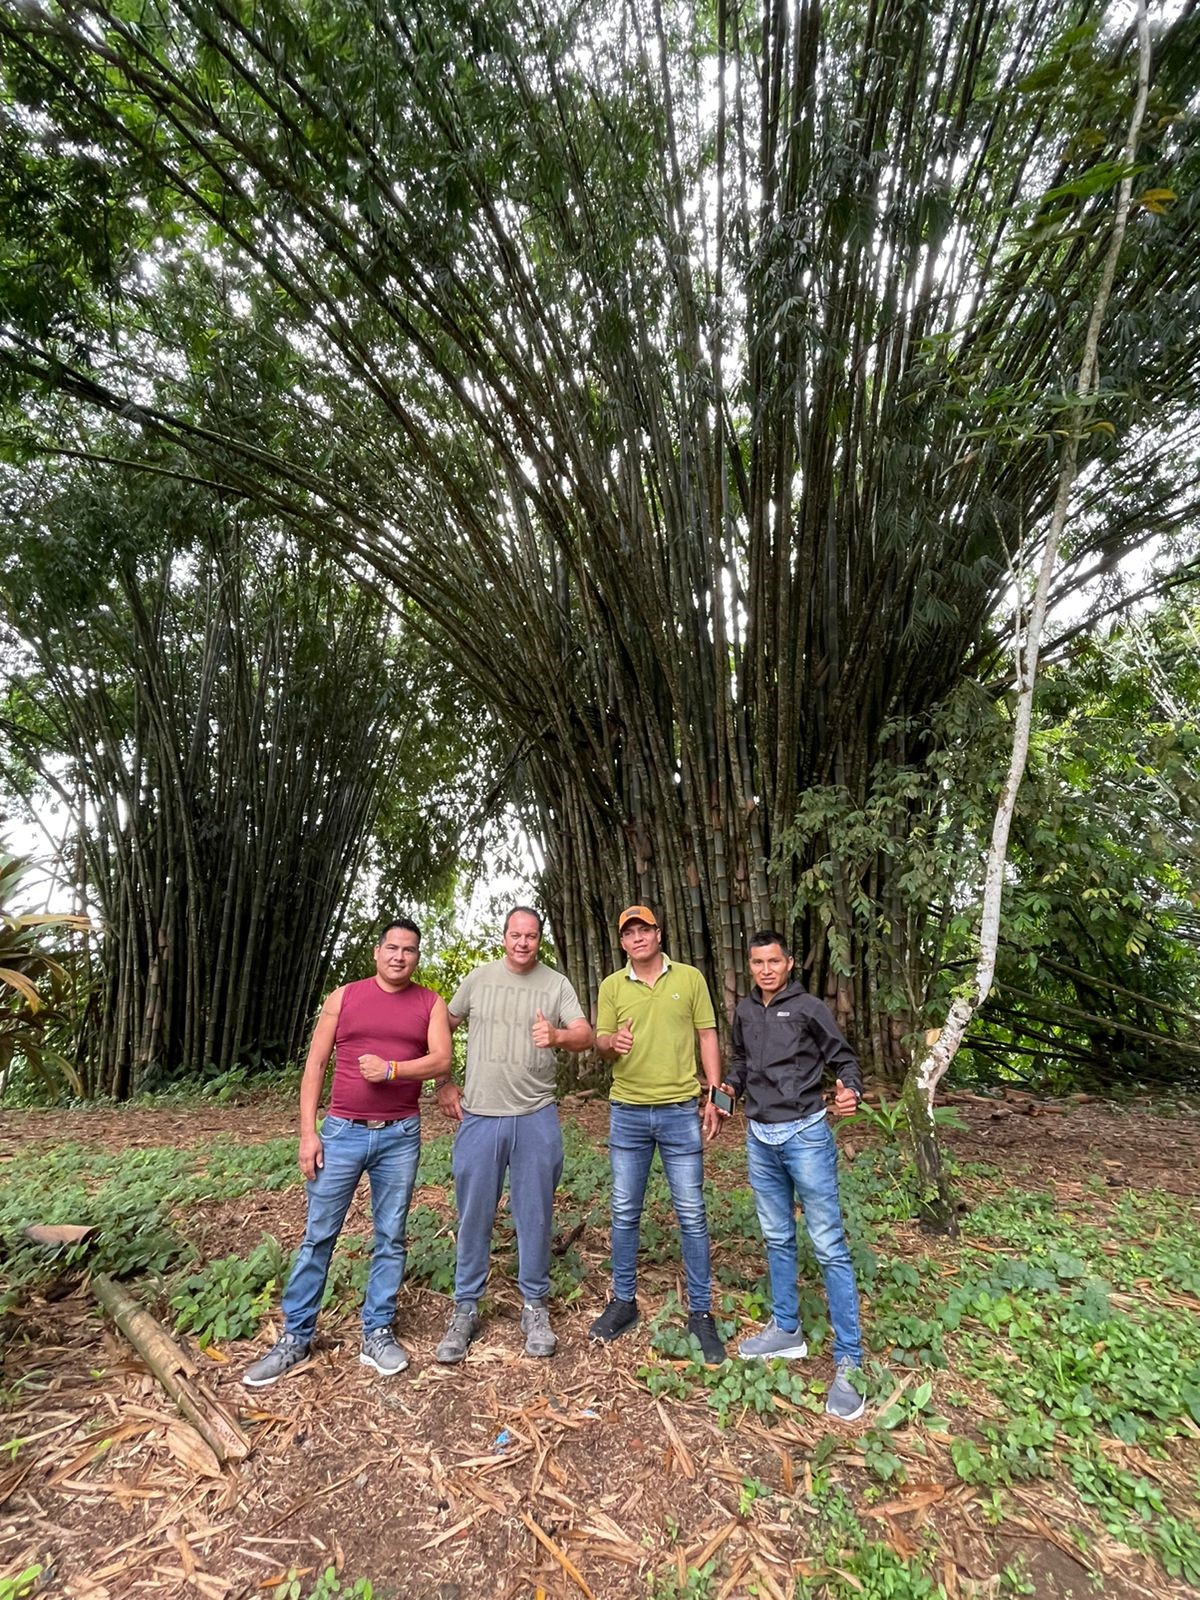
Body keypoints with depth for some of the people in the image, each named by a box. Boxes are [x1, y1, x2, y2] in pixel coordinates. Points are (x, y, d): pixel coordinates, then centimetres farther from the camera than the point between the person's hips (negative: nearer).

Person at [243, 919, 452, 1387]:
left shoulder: (430, 1003, 2)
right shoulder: (344, 997, 2)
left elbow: (441, 1060, -8)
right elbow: (315, 1065, 2)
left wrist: (390, 1069, -22)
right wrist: (307, 1132, -4)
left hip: (400, 1137, 0)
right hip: (342, 1132, 0)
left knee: (390, 1238, 10)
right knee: (318, 1235, 9)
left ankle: (377, 1334, 26)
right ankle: (295, 1338, 26)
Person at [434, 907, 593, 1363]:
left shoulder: (556, 983, -1)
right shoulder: (478, 978, 2)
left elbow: (585, 1036, -10)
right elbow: (441, 1029, 11)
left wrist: (557, 1036, -32)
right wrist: (442, 1085, 5)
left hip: (536, 1118, 0)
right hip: (479, 1117, 1)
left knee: (535, 1215, 11)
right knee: (474, 1216, 10)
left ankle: (534, 1307, 29)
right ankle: (465, 1311, 27)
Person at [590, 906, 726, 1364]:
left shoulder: (690, 978, -2)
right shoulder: (611, 986, 1)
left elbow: (707, 1037, 2)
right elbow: (600, 1042, 3)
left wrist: (713, 1096, -2)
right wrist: (612, 1042, -21)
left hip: (681, 1111, -1)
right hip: (627, 1113, 2)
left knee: (691, 1214, 7)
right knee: (624, 1213, 13)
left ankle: (701, 1312, 23)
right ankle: (623, 1300, 31)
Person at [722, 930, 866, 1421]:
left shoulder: (809, 1008, -9)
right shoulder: (744, 1012, 6)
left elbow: (843, 1059, -4)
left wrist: (850, 1091, -23)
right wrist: (730, 1086, 0)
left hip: (804, 1135, -5)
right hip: (759, 1139, 6)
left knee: (829, 1247, -1)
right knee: (776, 1239, 18)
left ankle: (847, 1362, 8)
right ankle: (786, 1330, 33)